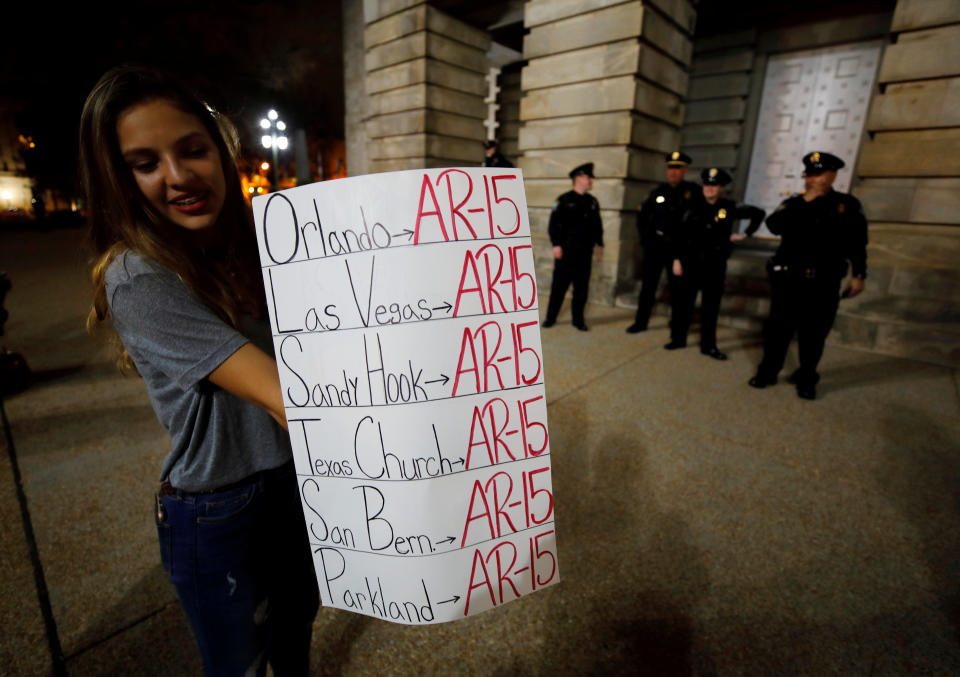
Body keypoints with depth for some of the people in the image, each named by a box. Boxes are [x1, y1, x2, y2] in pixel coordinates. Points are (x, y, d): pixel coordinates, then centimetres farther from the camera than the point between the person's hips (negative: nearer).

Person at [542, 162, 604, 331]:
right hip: (566, 250, -4)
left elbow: (597, 225, 18)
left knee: (582, 287, 6)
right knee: (559, 285, 1)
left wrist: (599, 243, 13)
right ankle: (550, 318, 14)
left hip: (585, 251, 4)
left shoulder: (592, 202, 13)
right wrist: (556, 244, -13)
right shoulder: (564, 200, -3)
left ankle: (578, 320, 17)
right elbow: (554, 224, -7)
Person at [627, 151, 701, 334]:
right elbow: (642, 215, 17)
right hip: (654, 246, 2)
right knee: (648, 286, 5)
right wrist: (644, 237, 9)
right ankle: (640, 322, 13)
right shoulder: (659, 191, 8)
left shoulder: (693, 192, -1)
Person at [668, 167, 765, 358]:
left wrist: (745, 234, 9)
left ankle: (709, 345, 15)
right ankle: (678, 338, 17)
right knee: (683, 302, 3)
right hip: (691, 263, 0)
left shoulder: (730, 208, 1)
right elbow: (682, 235, 0)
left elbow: (759, 213, 13)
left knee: (711, 307, 6)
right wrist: (677, 259, -5)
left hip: (716, 265, 0)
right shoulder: (695, 208, 1)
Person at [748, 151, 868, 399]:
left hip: (823, 283, -1)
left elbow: (858, 245, 6)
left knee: (814, 333, 6)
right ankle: (768, 372, 17)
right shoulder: (793, 204, 7)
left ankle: (806, 379, 19)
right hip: (787, 279, 1)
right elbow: (774, 225, -11)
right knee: (778, 327, 6)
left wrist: (859, 275, 1)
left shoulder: (848, 205, 4)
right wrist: (804, 203, -15)